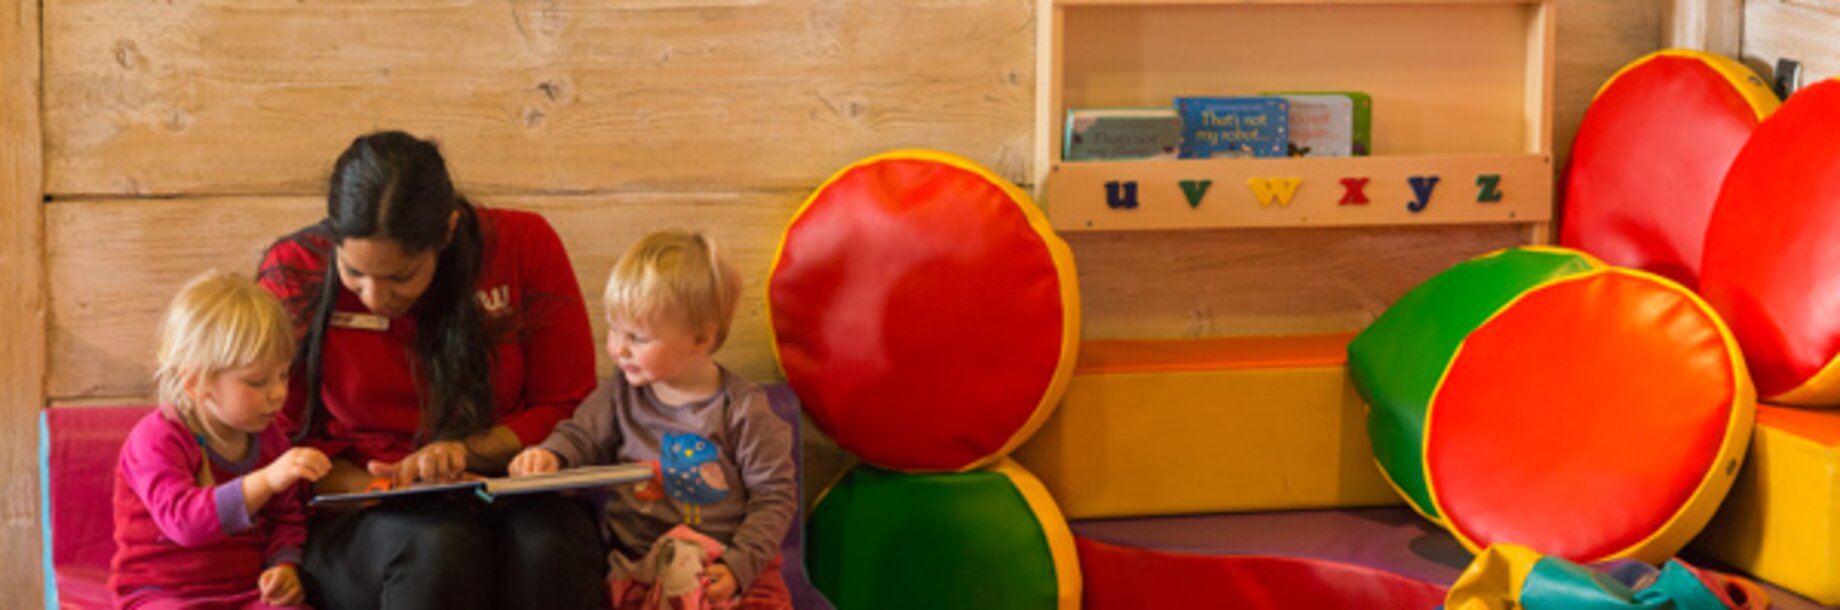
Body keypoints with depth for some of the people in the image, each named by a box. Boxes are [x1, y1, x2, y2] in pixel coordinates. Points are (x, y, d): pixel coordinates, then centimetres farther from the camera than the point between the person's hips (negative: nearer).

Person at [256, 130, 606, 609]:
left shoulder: (525, 246, -2)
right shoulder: (292, 275, -3)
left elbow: (568, 409, 5)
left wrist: (467, 451, -13)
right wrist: (379, 488, -15)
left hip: (506, 493, 1)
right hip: (357, 514, 0)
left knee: (549, 546, -37)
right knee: (439, 548, -37)